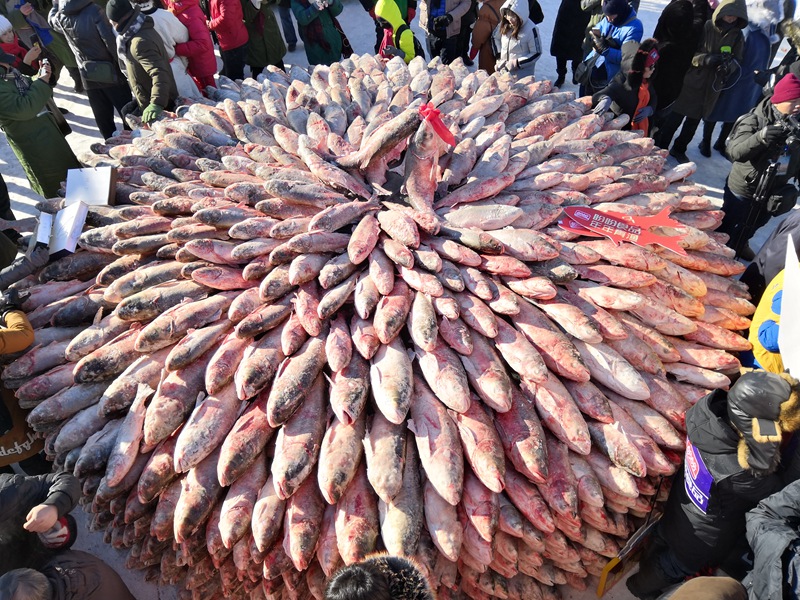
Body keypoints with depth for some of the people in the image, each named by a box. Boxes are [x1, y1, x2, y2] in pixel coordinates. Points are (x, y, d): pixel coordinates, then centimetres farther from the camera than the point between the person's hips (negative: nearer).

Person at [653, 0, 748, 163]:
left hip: (712, 87, 4)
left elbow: (738, 61, 5)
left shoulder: (738, 36, 2)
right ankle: (661, 146, 15)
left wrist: (729, 64, -18)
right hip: (692, 81, -4)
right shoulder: (705, 27, -9)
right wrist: (705, 58, -25)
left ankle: (679, 149, 25)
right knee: (676, 116, 2)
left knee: (694, 120, 12)